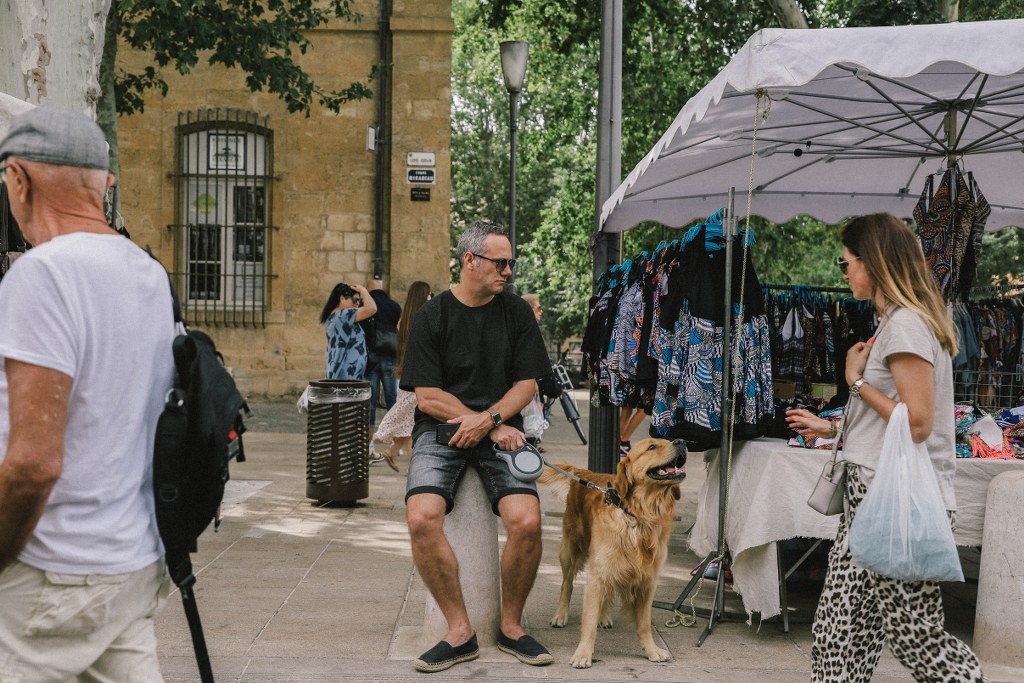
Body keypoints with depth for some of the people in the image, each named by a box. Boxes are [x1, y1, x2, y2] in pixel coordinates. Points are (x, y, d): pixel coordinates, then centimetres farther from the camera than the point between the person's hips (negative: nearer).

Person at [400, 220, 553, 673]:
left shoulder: (516, 312, 8)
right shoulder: (432, 316, 1)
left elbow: (526, 385, 6)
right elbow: (427, 397, -4)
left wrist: (487, 419, -12)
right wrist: (494, 428, -10)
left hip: (501, 430, 1)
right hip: (441, 431, -1)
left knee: (527, 521, -25)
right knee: (422, 519, -28)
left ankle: (511, 626, -1)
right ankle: (460, 631, -11)